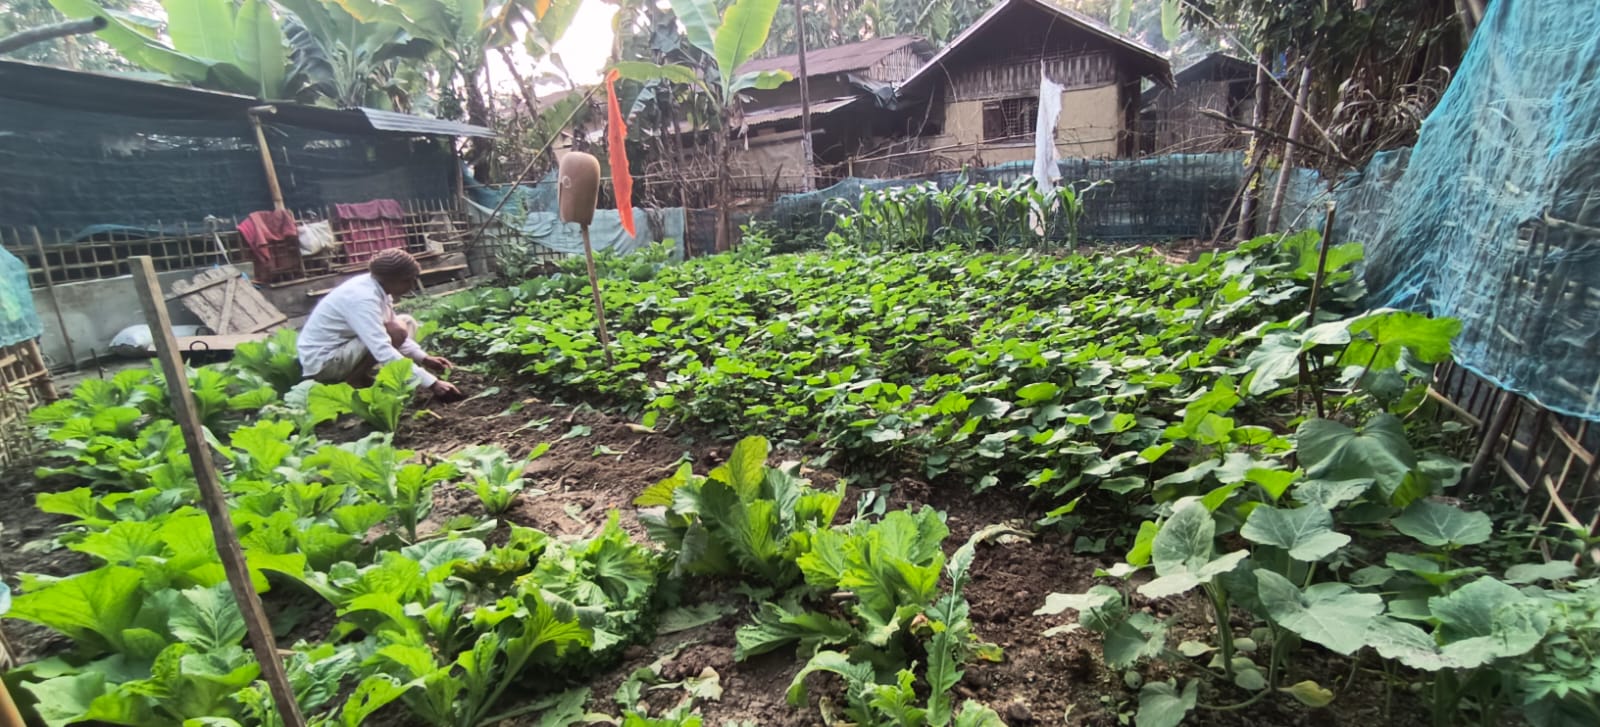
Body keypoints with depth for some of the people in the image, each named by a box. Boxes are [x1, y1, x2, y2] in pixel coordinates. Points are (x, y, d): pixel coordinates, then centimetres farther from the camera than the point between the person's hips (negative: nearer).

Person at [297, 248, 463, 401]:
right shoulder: (362, 297, -28)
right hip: (321, 361, -9)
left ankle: (361, 375, 0)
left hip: (342, 348, 9)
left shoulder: (376, 287, -2)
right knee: (395, 331, -27)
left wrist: (424, 358, -5)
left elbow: (397, 332, 9)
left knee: (408, 323, 6)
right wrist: (431, 383, -39)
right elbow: (384, 352, -37)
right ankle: (353, 382, -9)